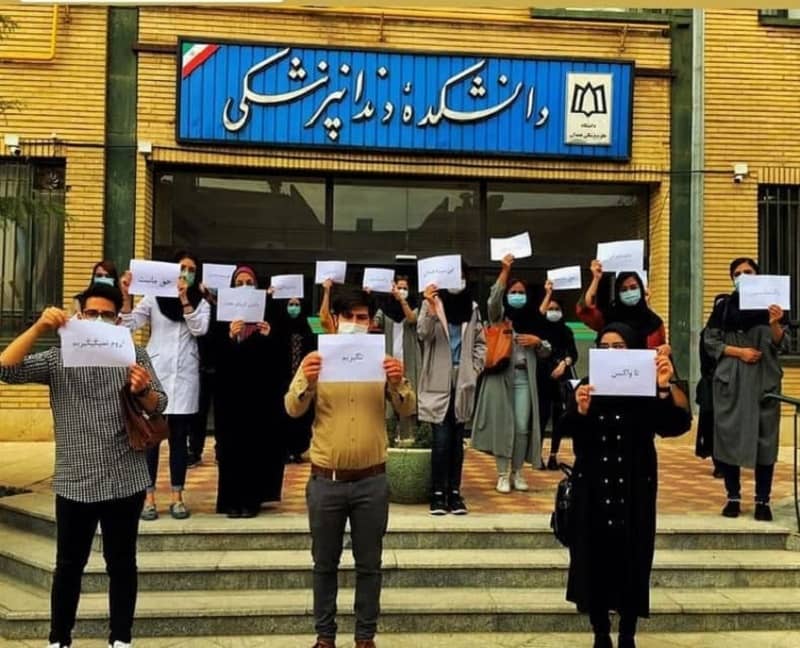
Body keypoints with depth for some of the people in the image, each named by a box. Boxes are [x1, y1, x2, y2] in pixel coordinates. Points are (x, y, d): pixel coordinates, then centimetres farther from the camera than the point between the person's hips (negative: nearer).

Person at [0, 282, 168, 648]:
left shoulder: (134, 355, 3)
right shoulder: (57, 359, 3)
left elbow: (159, 406, -4)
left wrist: (142, 390, -27)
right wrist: (38, 328, -21)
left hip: (125, 481, 0)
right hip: (74, 483, 0)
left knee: (122, 563, 10)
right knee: (69, 565, 11)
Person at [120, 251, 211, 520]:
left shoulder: (201, 303, 13)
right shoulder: (154, 298, 8)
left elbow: (199, 329, -4)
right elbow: (129, 324, 0)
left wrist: (184, 298, -9)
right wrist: (126, 296, -14)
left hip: (184, 376, 1)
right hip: (155, 372, -1)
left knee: (178, 437, 5)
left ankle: (177, 497, 10)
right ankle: (149, 496, 3)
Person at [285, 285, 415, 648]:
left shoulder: (383, 362, 2)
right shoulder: (317, 360, 0)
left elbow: (407, 410, -4)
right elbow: (293, 409, -8)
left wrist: (399, 383, -25)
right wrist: (307, 381, -29)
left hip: (371, 480, 1)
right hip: (326, 480, 0)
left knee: (369, 564, 10)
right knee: (325, 563, 12)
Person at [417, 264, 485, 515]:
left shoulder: (472, 307, 10)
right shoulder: (432, 304, -3)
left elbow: (480, 342, 14)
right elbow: (422, 334, -17)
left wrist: (475, 369, 4)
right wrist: (430, 307, -29)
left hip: (463, 382, 4)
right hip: (439, 382, -4)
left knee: (457, 439, 8)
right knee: (441, 439, -6)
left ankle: (454, 492, 15)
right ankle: (438, 493, 4)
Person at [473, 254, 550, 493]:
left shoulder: (533, 320, 14)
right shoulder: (499, 316, 5)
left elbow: (546, 353, 15)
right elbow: (493, 299, -19)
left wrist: (537, 341, -6)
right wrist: (505, 270, -25)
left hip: (524, 379, 3)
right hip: (501, 376, -3)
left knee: (522, 427, 2)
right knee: (503, 425, -2)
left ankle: (517, 473, 15)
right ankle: (503, 474, 6)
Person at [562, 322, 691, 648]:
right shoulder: (586, 387, 1)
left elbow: (675, 426, -15)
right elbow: (567, 431, -10)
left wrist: (665, 390, -31)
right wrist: (580, 411, -31)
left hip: (634, 491, -1)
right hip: (593, 491, 1)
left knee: (632, 564, 4)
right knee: (595, 562, 4)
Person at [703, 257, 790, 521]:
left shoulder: (770, 304, 4)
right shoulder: (723, 306, 5)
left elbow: (782, 346, -2)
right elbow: (710, 341, 2)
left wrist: (775, 324, -21)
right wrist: (739, 352, -11)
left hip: (764, 381, 0)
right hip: (730, 380, 0)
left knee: (765, 437, 0)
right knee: (729, 436, 1)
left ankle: (763, 500, 9)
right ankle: (733, 497, 13)